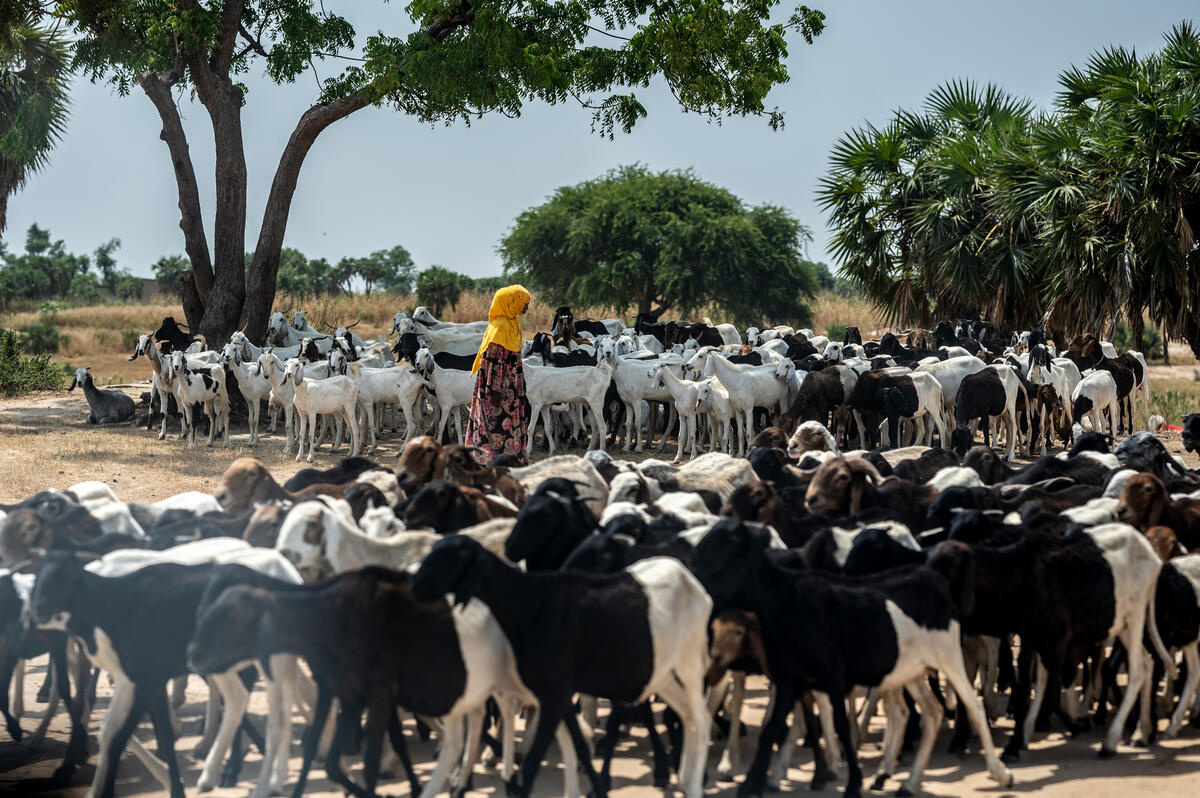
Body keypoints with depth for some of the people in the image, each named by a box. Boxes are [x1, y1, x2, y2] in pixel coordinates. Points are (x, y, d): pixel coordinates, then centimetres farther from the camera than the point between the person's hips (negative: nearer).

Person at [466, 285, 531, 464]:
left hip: (509, 389, 10)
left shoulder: (512, 324, 13)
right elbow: (494, 359, -21)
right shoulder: (500, 326, -17)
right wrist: (495, 389, -23)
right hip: (500, 390, -10)